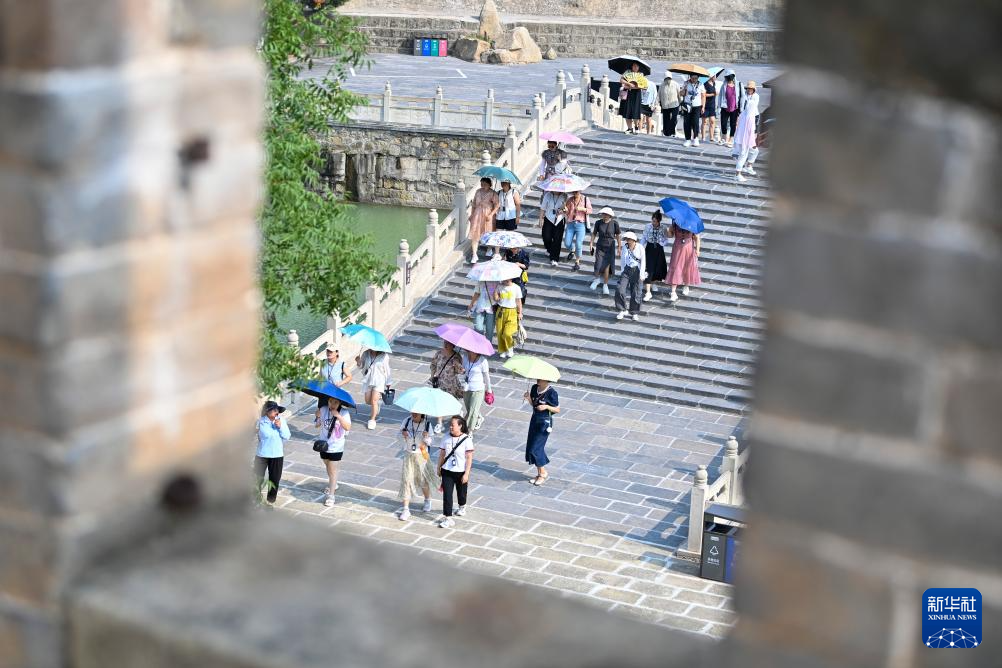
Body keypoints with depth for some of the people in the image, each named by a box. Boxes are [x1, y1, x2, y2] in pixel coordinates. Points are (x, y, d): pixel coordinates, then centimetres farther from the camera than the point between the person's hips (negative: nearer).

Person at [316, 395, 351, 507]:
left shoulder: (344, 413, -16)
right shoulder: (323, 410, -5)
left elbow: (348, 428, -29)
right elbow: (317, 425, 5)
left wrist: (338, 416, -36)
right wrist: (318, 417, -15)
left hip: (336, 448, -5)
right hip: (324, 445, 5)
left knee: (333, 471, -2)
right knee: (328, 467, 25)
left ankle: (330, 495, 4)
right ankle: (333, 484, 49)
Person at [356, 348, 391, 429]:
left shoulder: (384, 356, -8)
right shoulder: (365, 354, -2)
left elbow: (387, 371, 1)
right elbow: (361, 366, 7)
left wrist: (388, 383, 7)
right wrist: (359, 362, -16)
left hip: (379, 381, -4)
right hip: (367, 380, 4)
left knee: (374, 401, -11)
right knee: (368, 401, 9)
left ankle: (372, 420, 1)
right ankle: (376, 411, 41)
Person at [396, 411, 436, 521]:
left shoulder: (427, 424, -13)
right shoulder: (407, 421, -8)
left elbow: (429, 442, -10)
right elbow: (401, 433, 6)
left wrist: (426, 437, -31)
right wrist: (403, 434, -16)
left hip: (421, 455, -2)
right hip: (408, 455, 2)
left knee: (423, 480, 12)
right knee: (406, 480, -1)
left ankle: (428, 501, 41)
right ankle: (406, 509, 5)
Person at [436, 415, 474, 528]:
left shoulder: (466, 439, -15)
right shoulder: (446, 438, -4)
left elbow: (469, 458, -13)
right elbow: (442, 454, 6)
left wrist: (466, 473, -15)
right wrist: (439, 468, 8)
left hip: (461, 472, -2)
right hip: (447, 471, 2)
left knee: (461, 492, 19)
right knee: (447, 494, -5)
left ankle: (462, 506, 50)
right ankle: (447, 518, -2)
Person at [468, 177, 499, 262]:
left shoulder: (493, 193, -8)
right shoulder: (478, 192, 6)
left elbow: (497, 205, -12)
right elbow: (474, 204, 14)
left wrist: (491, 214, -20)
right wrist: (471, 214, 11)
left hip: (488, 215, -3)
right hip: (477, 214, 3)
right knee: (475, 233, -7)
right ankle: (474, 255, -7)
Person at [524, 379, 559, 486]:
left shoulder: (551, 392, -17)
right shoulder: (535, 388, 2)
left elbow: (557, 410, -10)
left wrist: (547, 407, -25)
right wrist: (528, 398, -6)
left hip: (545, 422, -7)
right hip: (535, 419, 7)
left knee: (535, 448, -7)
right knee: (530, 447, 8)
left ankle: (543, 473, 11)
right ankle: (539, 474, 21)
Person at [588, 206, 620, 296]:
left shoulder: (614, 223, -9)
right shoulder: (598, 223, -6)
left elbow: (617, 235, 0)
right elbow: (594, 234, 4)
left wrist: (619, 247, 3)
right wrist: (591, 243, -3)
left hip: (610, 248, -1)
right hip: (600, 247, 1)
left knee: (606, 266, -3)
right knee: (598, 266, -5)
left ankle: (605, 285, 15)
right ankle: (597, 279, 28)